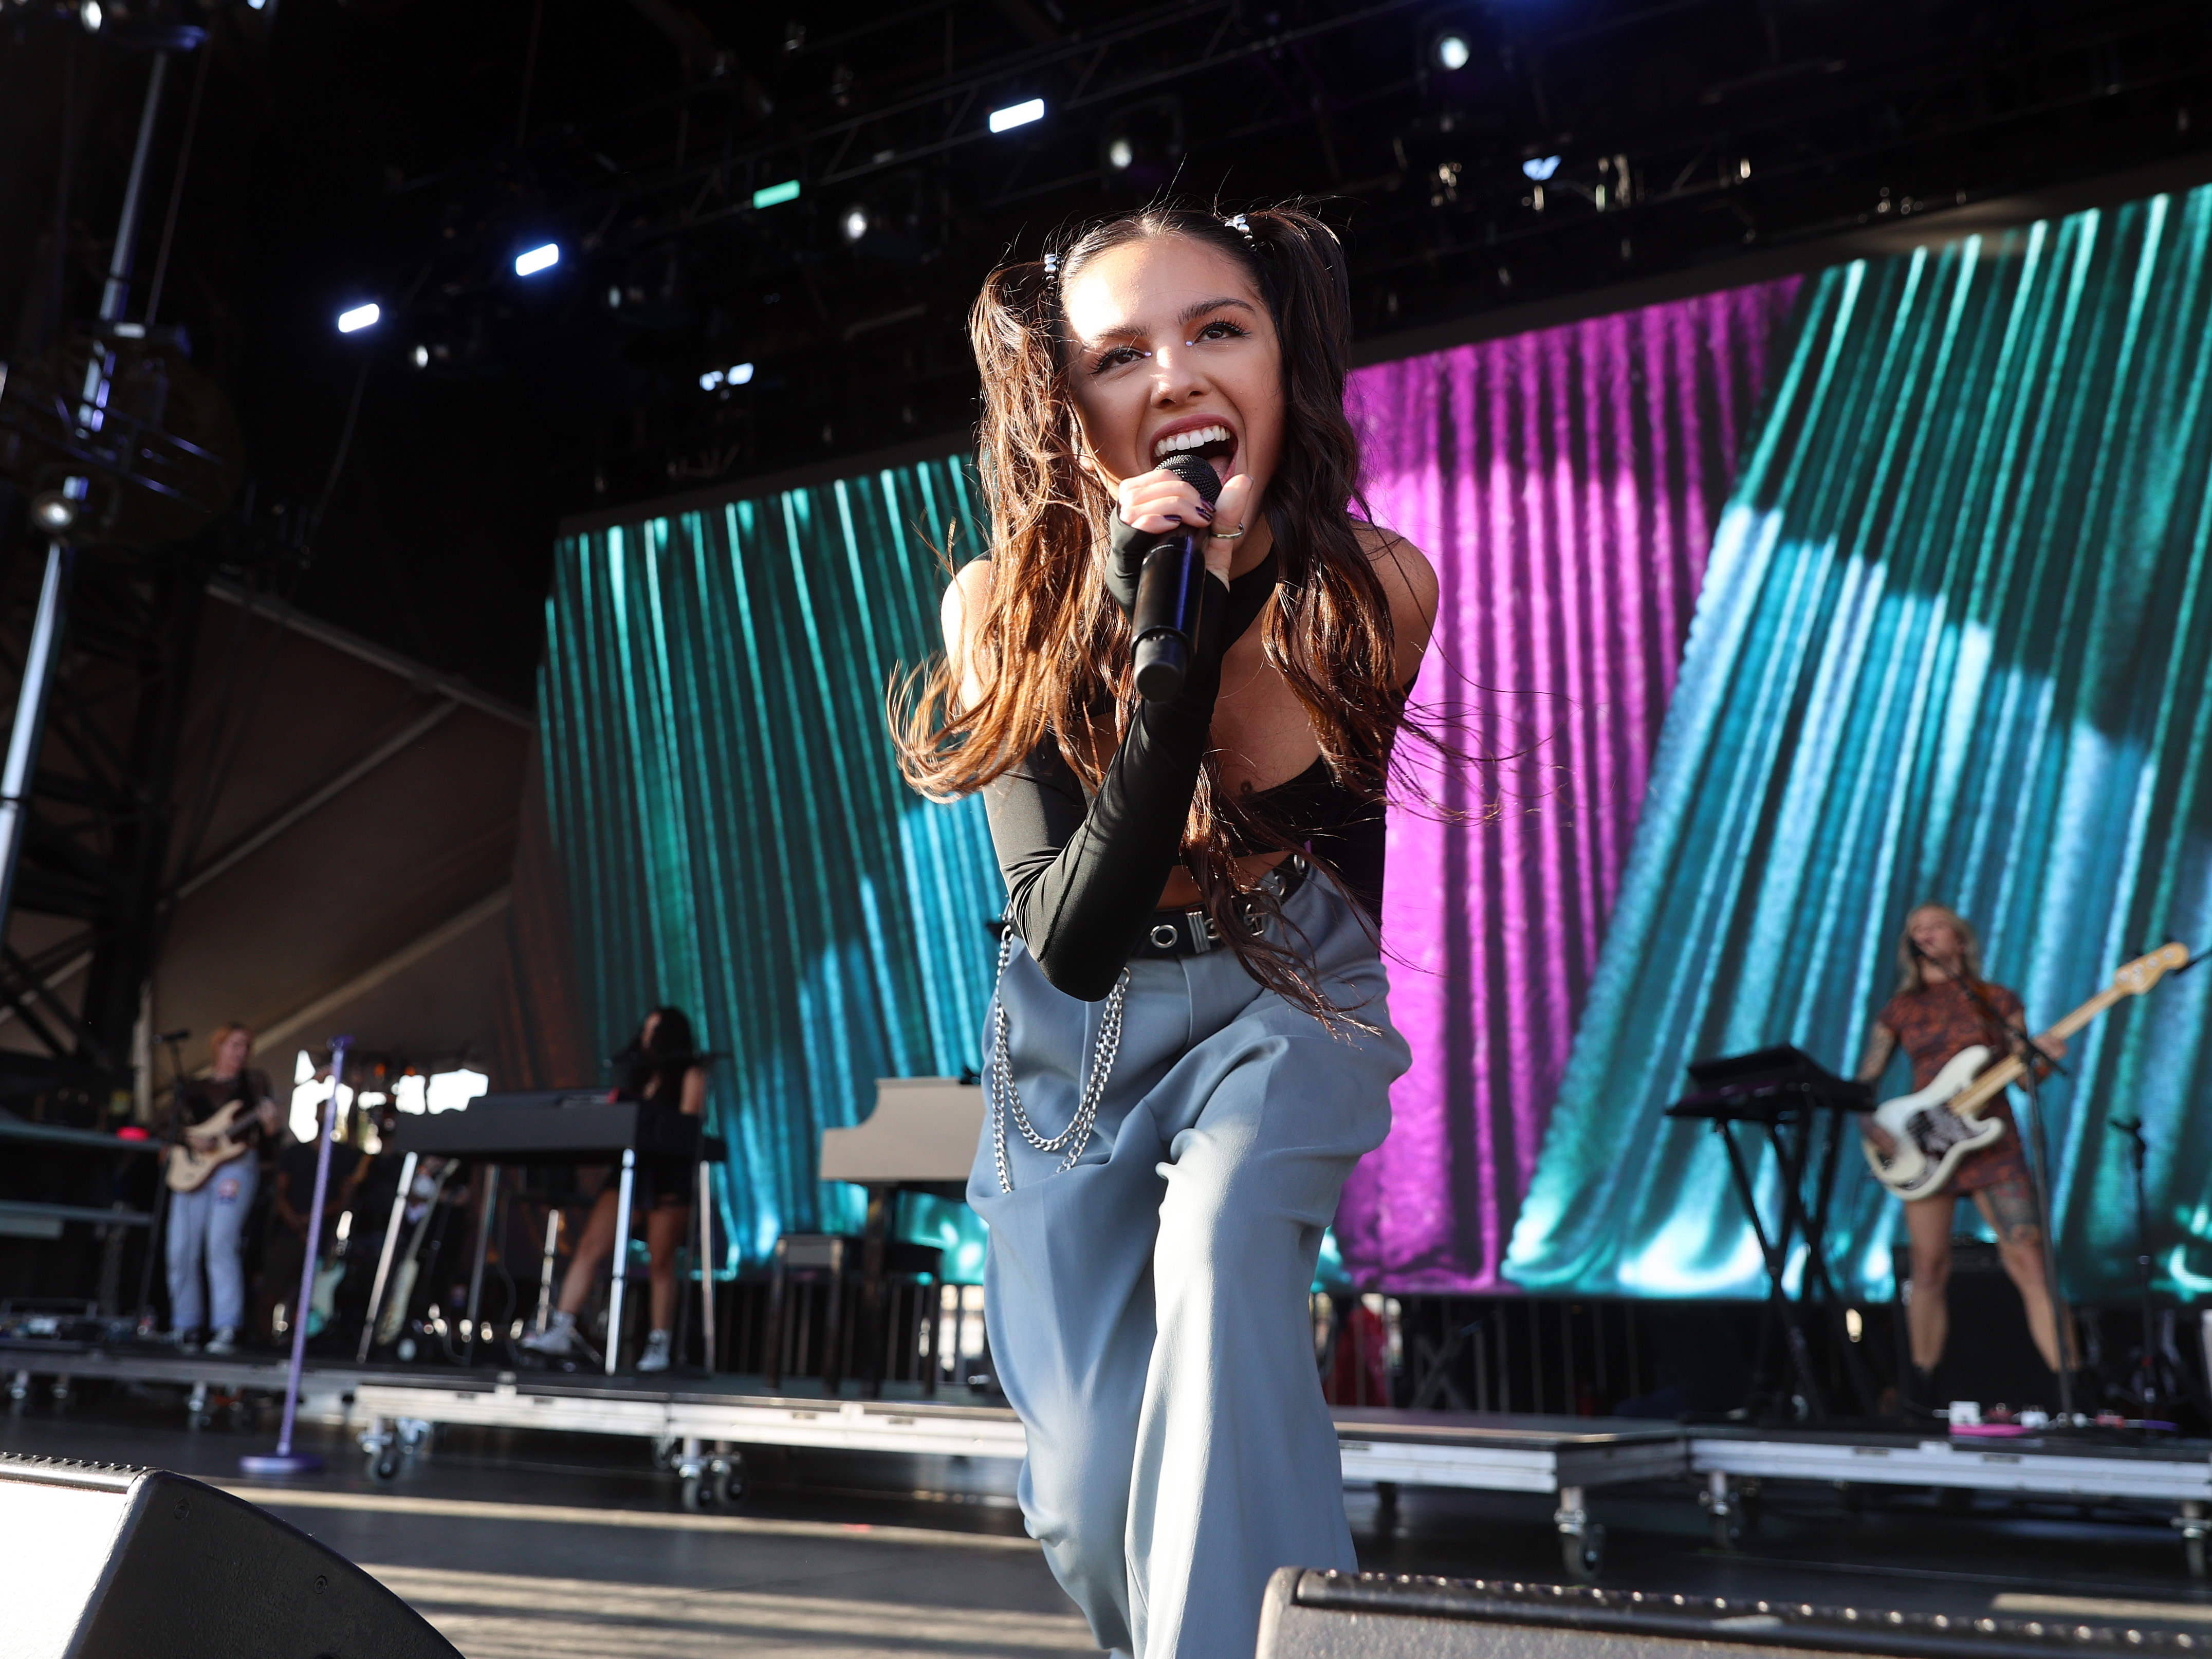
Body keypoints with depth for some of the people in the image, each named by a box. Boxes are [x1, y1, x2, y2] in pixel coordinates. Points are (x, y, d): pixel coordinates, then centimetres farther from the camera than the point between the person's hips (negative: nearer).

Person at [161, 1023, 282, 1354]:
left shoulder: (254, 1081, 11)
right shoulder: (194, 1085, 16)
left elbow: (272, 1134, 5)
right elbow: (171, 1124, 14)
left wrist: (270, 1123, -17)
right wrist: (191, 1138, -5)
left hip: (236, 1162, -3)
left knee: (221, 1244, -16)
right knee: (181, 1249, 0)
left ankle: (228, 1330, -17)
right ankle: (186, 1325, 17)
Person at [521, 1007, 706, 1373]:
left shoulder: (690, 1074, 4)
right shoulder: (638, 1075, 23)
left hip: (670, 1169, -6)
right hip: (629, 1167, 6)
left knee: (662, 1263, -5)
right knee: (590, 1247, -7)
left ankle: (659, 1347, 0)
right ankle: (561, 1332, -8)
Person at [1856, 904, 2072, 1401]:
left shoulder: (1998, 1001, 10)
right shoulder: (1899, 1011, 11)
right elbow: (1862, 1084, 9)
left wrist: (2042, 1056, -16)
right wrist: (1872, 1126, -9)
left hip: (1992, 1141, -1)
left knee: (2027, 1259, -10)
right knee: (1929, 1269, -1)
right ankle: (1923, 1392, 7)